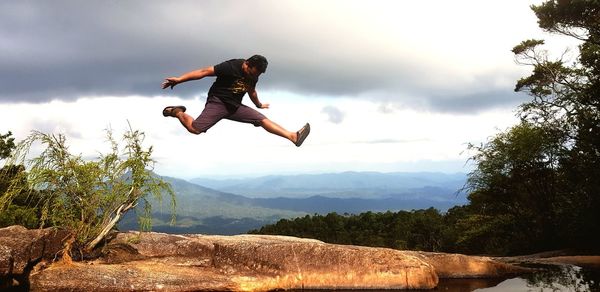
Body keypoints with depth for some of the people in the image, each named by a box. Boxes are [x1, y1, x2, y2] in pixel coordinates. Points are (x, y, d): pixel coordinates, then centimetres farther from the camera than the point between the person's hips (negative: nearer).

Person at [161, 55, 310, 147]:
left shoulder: (253, 76, 5)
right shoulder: (231, 67, -18)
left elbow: (252, 92, 27)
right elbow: (204, 72, -20)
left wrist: (259, 105, 44)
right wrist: (179, 79, -24)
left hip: (235, 106, 6)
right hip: (217, 102, -6)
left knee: (262, 119, -10)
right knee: (195, 128, -23)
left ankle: (293, 136, -22)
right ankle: (178, 112, 7)